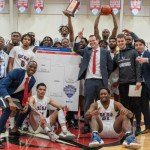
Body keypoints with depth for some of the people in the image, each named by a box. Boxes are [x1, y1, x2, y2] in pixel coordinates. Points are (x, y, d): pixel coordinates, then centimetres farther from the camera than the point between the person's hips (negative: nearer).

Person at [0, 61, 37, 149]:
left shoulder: (33, 80, -6)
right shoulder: (17, 72, -28)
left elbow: (26, 93, 9)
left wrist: (26, 103, -14)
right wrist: (10, 101, -49)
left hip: (15, 96, 8)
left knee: (28, 108, 12)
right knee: (9, 108, -35)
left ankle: (14, 130, 27)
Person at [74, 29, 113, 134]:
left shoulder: (105, 52, 5)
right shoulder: (87, 51, 11)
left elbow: (110, 67, 9)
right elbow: (76, 50, -1)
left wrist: (106, 77, 5)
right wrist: (79, 38, -10)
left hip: (101, 81, -1)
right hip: (89, 80, 1)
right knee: (88, 104, 0)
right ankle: (87, 125, 4)